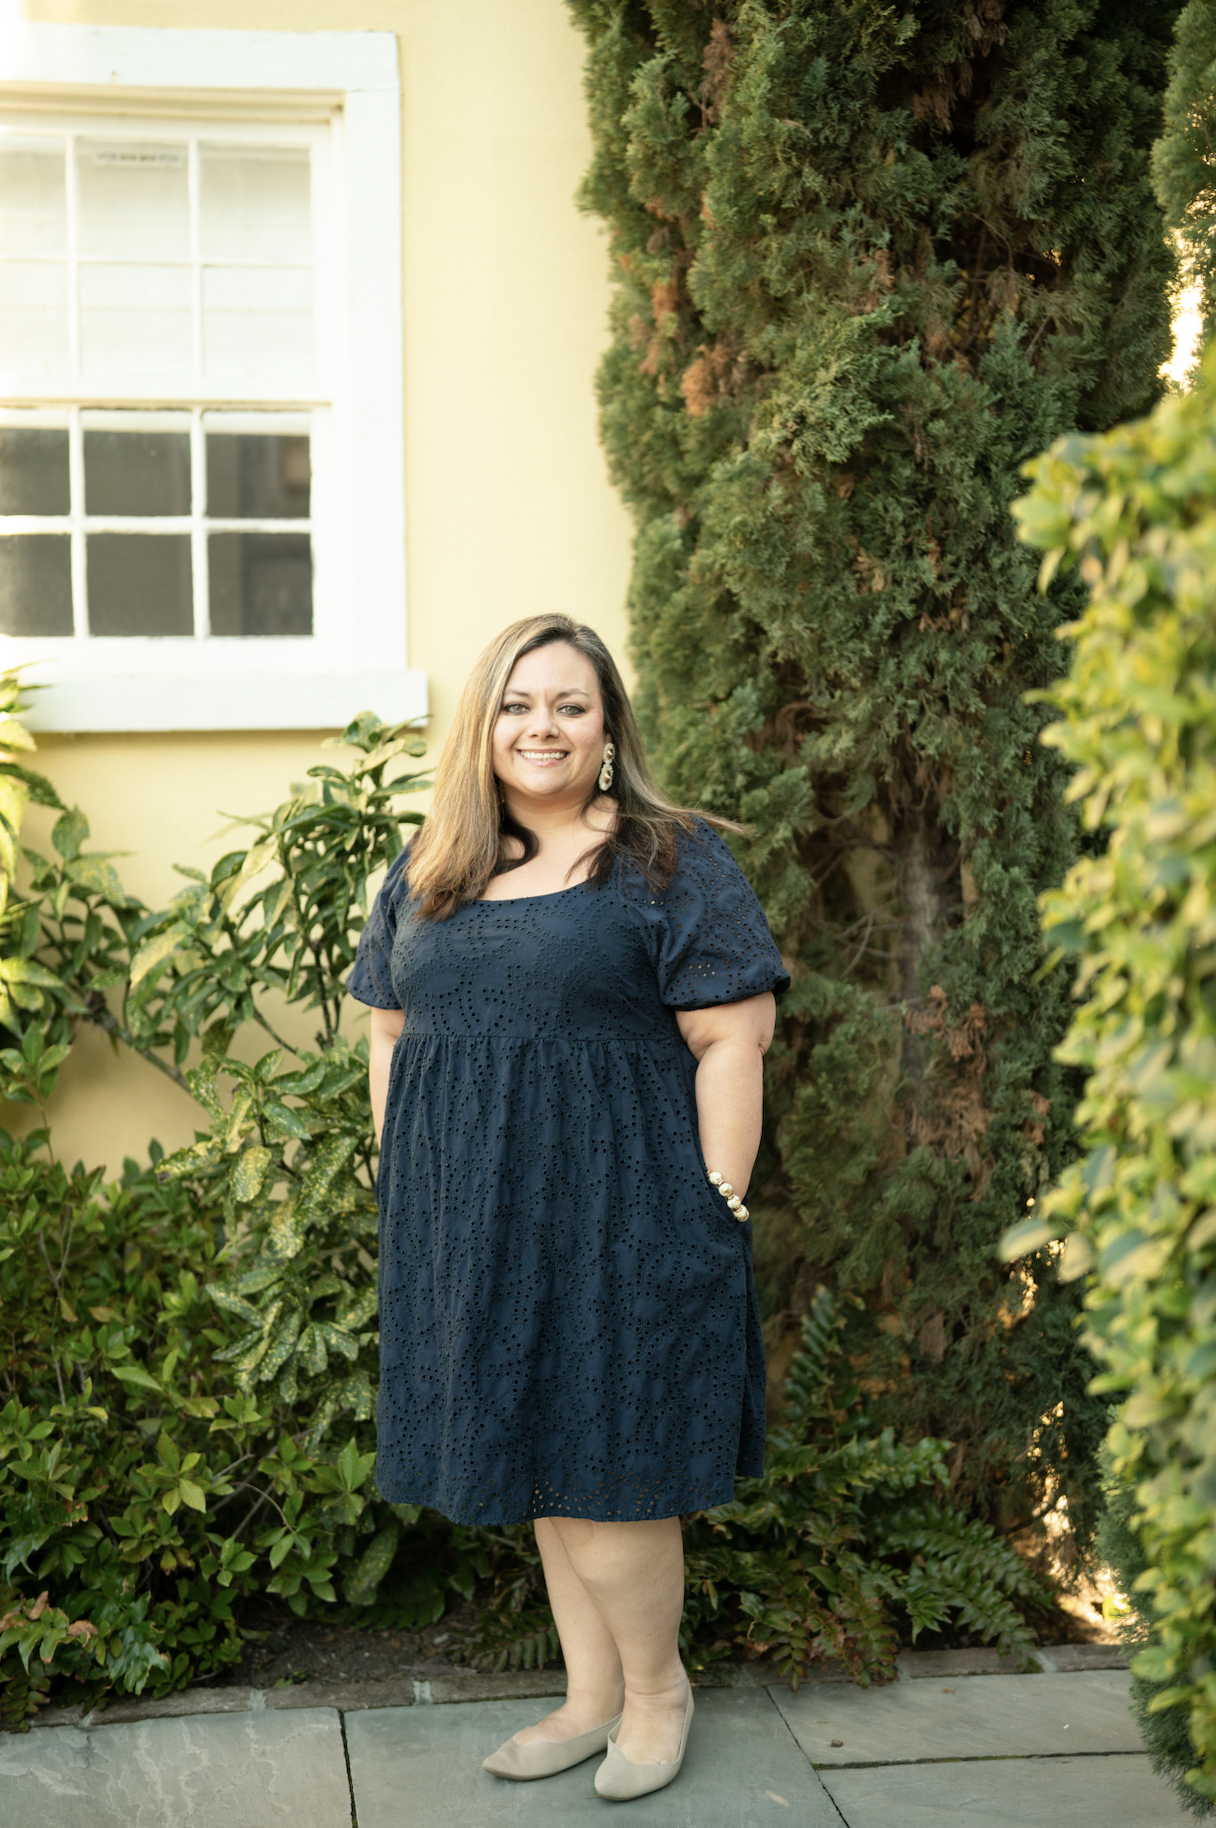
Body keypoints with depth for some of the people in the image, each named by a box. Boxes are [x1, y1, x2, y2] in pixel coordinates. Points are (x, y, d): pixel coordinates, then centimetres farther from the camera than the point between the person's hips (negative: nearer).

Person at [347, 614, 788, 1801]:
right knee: (535, 1466, 14)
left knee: (602, 1475, -1)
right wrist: (406, 1184, 8)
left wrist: (715, 1211, -13)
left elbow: (731, 1039, -9)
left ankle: (656, 1684, 23)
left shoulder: (673, 864, -5)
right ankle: (591, 1695, 29)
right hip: (472, 1222, 6)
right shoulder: (426, 876, 11)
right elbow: (390, 1033, 16)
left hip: (617, 1213, -5)